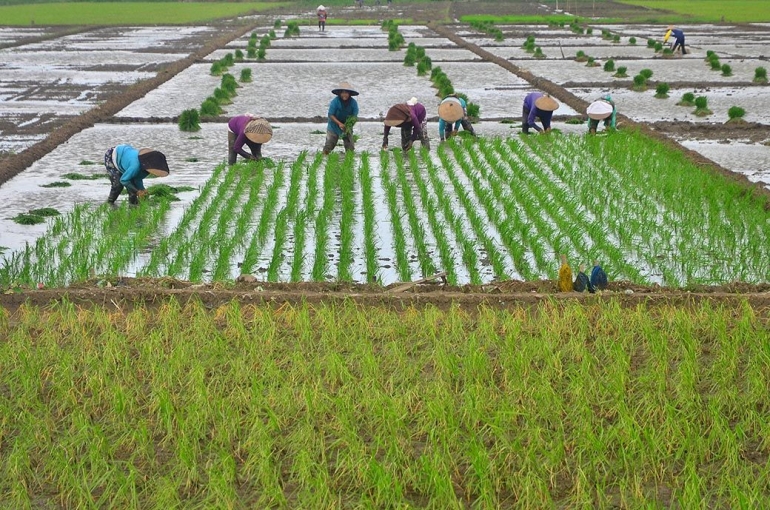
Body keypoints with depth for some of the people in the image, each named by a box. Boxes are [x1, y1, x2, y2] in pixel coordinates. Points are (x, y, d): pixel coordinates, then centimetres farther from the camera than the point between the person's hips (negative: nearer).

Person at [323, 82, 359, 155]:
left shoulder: (353, 102, -14)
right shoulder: (335, 101, -19)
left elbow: (354, 116, -11)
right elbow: (331, 115, -17)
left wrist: (349, 125, -29)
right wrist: (339, 123, -29)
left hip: (347, 127, 2)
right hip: (334, 127, -2)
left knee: (350, 147, -1)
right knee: (329, 146, -3)